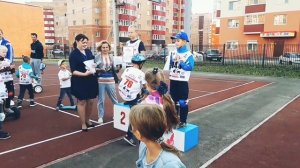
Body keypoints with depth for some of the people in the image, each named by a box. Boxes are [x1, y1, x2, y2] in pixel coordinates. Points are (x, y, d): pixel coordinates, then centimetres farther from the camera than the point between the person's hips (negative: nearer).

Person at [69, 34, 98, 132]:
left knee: (91, 101, 12)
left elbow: (93, 63, 21)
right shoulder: (73, 54, -9)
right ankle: (83, 124, 18)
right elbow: (73, 71, -14)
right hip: (80, 82, -6)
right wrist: (84, 74, -26)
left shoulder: (88, 51, 8)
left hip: (91, 80, 6)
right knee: (81, 102, 5)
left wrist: (94, 65, -2)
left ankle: (87, 120, 32)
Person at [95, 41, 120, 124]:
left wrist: (117, 69, -4)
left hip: (110, 81, 3)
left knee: (114, 98, 11)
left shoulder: (111, 57, 9)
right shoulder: (97, 57, -2)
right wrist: (98, 69, -21)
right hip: (100, 81, -2)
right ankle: (100, 117, 18)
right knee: (101, 99, 4)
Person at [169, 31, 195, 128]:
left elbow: (190, 67, -20)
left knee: (182, 102, 2)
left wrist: (180, 62, -21)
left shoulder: (188, 54, -11)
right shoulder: (173, 53, 7)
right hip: (173, 80, 6)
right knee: (173, 101, 16)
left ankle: (183, 121, 15)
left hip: (182, 81, -6)